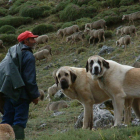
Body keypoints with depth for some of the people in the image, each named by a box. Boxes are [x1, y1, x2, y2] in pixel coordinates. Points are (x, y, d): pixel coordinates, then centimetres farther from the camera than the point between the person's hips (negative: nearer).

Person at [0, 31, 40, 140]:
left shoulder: (11, 52, 13)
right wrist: (35, 95, -6)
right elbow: (30, 78, -13)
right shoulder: (28, 55, -11)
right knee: (20, 120, -5)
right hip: (20, 94, -7)